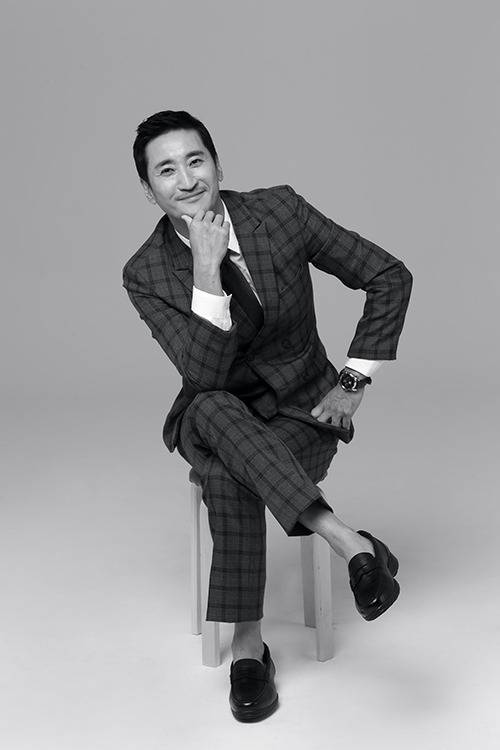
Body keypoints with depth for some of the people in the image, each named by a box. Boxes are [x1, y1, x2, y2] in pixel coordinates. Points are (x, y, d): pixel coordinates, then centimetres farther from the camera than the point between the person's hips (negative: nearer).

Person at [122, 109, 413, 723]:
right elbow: (205, 374, -23)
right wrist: (206, 273, -31)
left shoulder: (281, 211, -13)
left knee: (227, 474, -33)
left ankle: (248, 645, -23)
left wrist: (354, 382, -8)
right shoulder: (145, 274, -12)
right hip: (212, 418, 1)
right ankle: (349, 542, -41)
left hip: (304, 409, -1)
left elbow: (390, 277, -6)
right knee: (215, 408, -37)